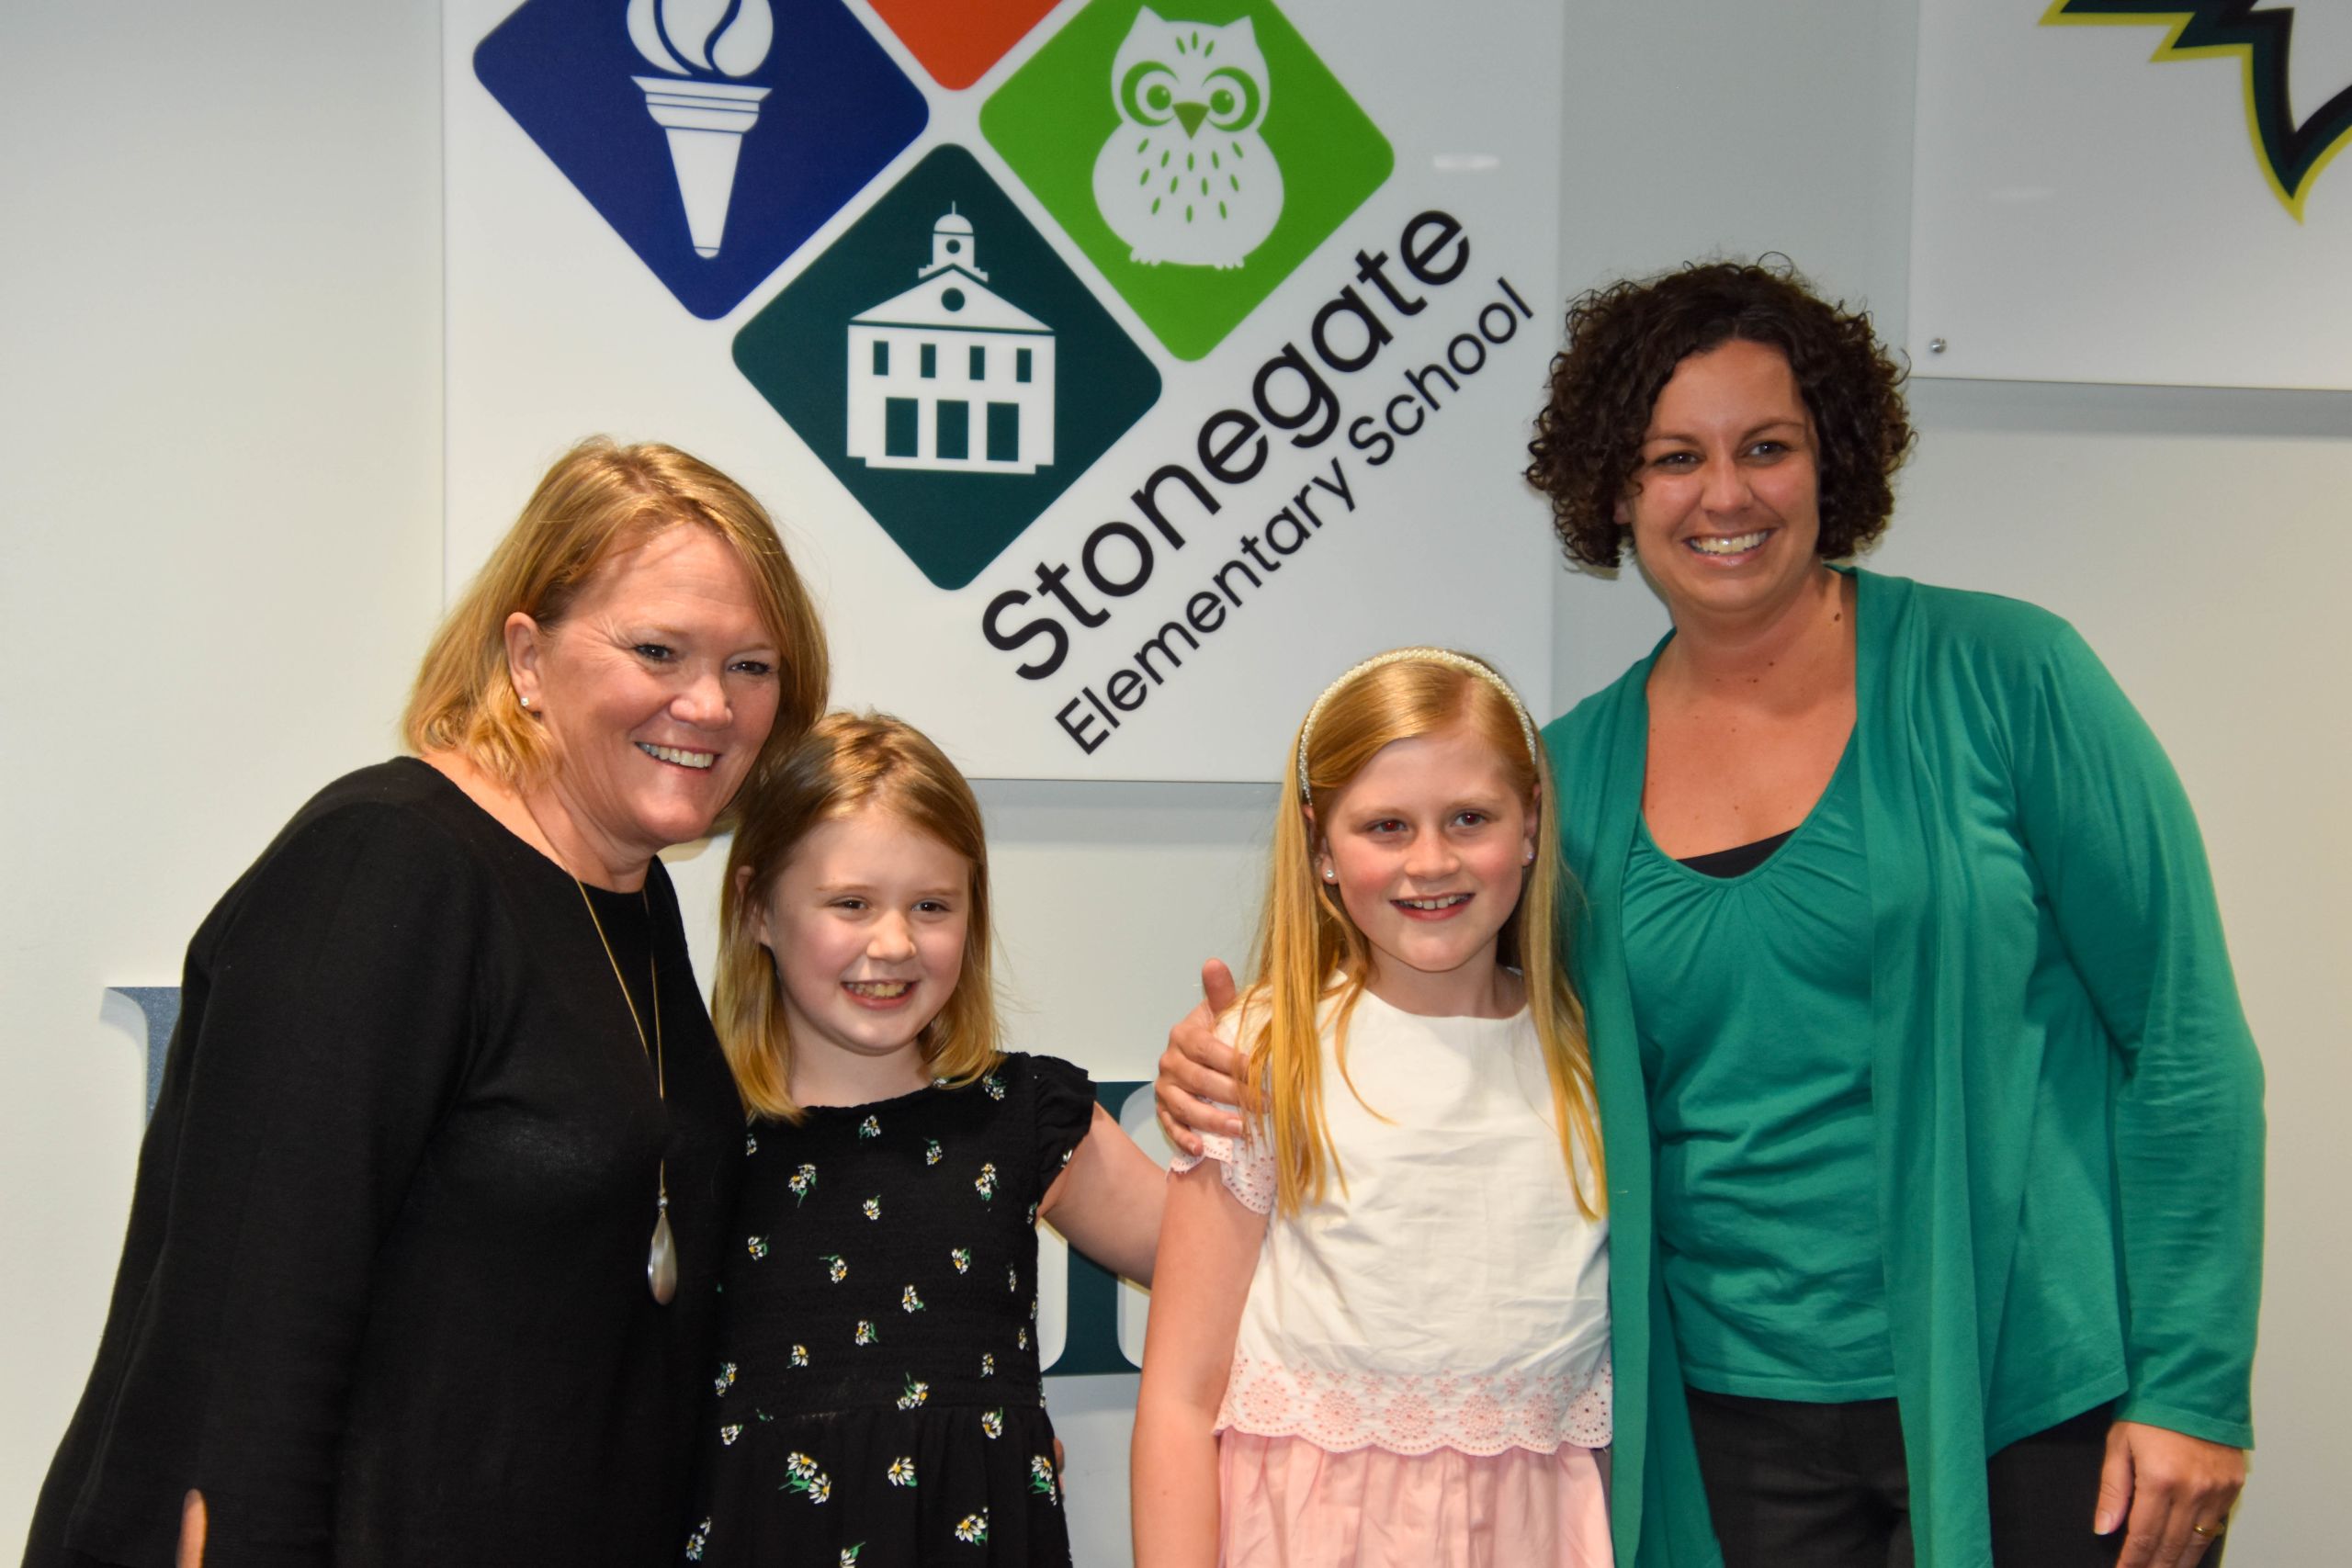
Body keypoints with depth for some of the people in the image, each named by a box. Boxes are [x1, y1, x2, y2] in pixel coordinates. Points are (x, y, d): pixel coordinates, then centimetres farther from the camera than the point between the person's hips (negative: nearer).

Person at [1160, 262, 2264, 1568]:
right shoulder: (1575, 771, 3)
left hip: (2035, 1408, -2)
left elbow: (2184, 1036, -5)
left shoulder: (1999, 678, -6)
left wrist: (2193, 1384, -9)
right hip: (1735, 1417, 3)